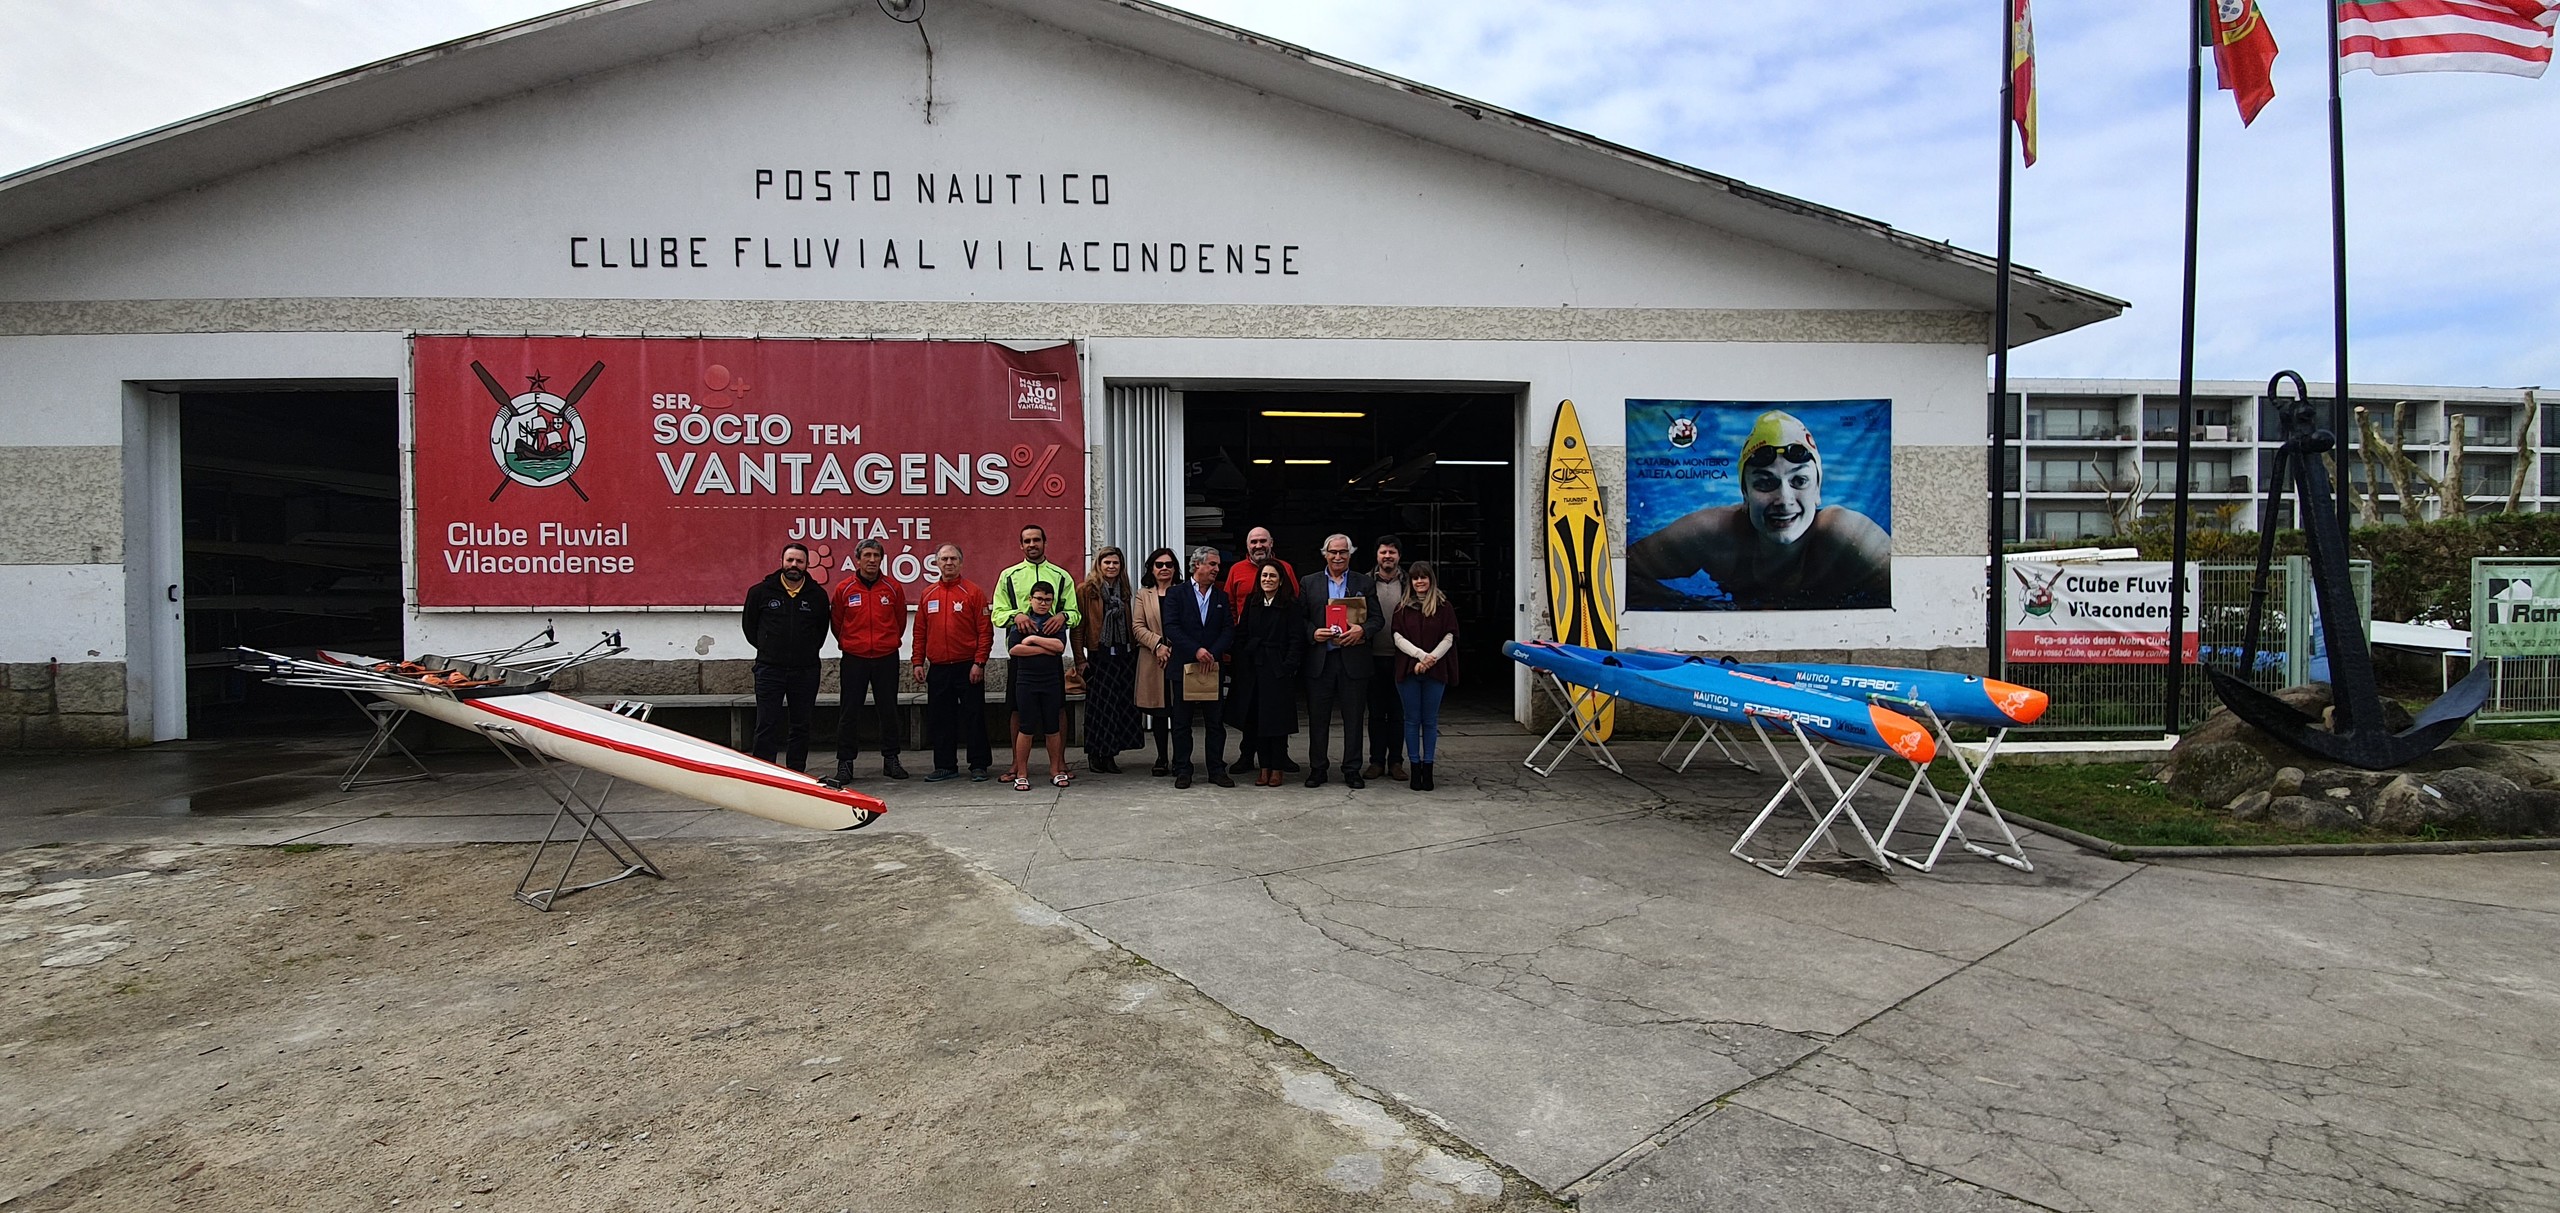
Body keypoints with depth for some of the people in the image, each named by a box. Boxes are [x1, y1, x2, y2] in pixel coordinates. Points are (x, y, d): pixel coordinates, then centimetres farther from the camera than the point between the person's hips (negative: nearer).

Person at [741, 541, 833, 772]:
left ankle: (796, 774, 16)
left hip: (805, 671, 1)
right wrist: (767, 647, 13)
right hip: (769, 669, -1)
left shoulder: (818, 595, 5)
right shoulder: (761, 592, 2)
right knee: (767, 726, -3)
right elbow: (749, 624, 13)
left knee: (801, 726, 8)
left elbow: (823, 627, 17)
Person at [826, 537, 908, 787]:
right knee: (849, 713, 2)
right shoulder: (844, 589, 0)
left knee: (889, 712, 7)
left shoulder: (893, 588, 2)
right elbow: (837, 623, 11)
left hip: (887, 659, 1)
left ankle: (891, 760, 18)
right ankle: (845, 763, 9)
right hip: (854, 659, -1)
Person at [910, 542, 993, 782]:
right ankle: (945, 765, 18)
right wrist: (918, 662, 6)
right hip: (937, 668, 4)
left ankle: (979, 765, 9)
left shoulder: (973, 592, -2)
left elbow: (985, 631, -6)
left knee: (974, 717, 1)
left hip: (968, 667, -4)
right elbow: (920, 632, 13)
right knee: (940, 719, 8)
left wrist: (979, 663, -12)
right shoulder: (927, 595, 11)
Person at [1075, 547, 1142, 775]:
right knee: (1099, 705, -1)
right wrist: (1080, 658, -12)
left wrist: (1134, 650, 6)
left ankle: (1110, 754, 13)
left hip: (1125, 655, 5)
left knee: (1121, 704, 4)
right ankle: (1094, 754, 9)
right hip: (1099, 655, -5)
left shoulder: (1126, 592, 14)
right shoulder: (1086, 590, -2)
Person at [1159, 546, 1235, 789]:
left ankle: (1217, 769, 13)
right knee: (1181, 722, 4)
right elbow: (1171, 628, -10)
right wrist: (1196, 650, -19)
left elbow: (1229, 630, 3)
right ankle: (1182, 771, 12)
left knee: (1216, 721, 5)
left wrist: (1213, 653, -13)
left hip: (1212, 667, 3)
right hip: (1183, 666, -3)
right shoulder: (1176, 594, 1)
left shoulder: (1221, 597, 11)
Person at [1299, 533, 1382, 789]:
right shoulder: (1309, 583, 10)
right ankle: (1317, 769, 16)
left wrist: (1362, 630, -14)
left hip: (1353, 659, 0)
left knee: (1354, 718, 4)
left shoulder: (1364, 583, 9)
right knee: (1317, 718, 5)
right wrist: (1313, 633, -12)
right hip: (1319, 660, 0)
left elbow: (1377, 618, 5)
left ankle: (1352, 770, 14)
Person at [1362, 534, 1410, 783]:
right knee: (1376, 712, 7)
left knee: (1398, 712, 6)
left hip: (1399, 657, 0)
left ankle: (1395, 762, 14)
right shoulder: (1366, 582, 3)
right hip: (1374, 657, 0)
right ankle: (1376, 761, 15)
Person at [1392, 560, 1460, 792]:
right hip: (1408, 669, 1)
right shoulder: (1402, 607, 7)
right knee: (1412, 719, 4)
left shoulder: (1443, 606, 4)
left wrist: (1432, 657, -13)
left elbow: (1449, 637, 0)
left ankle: (1428, 769, 10)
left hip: (1435, 670, -1)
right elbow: (1398, 637, -1)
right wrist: (1421, 655, -14)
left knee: (1430, 720, 4)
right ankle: (1415, 770, 10)